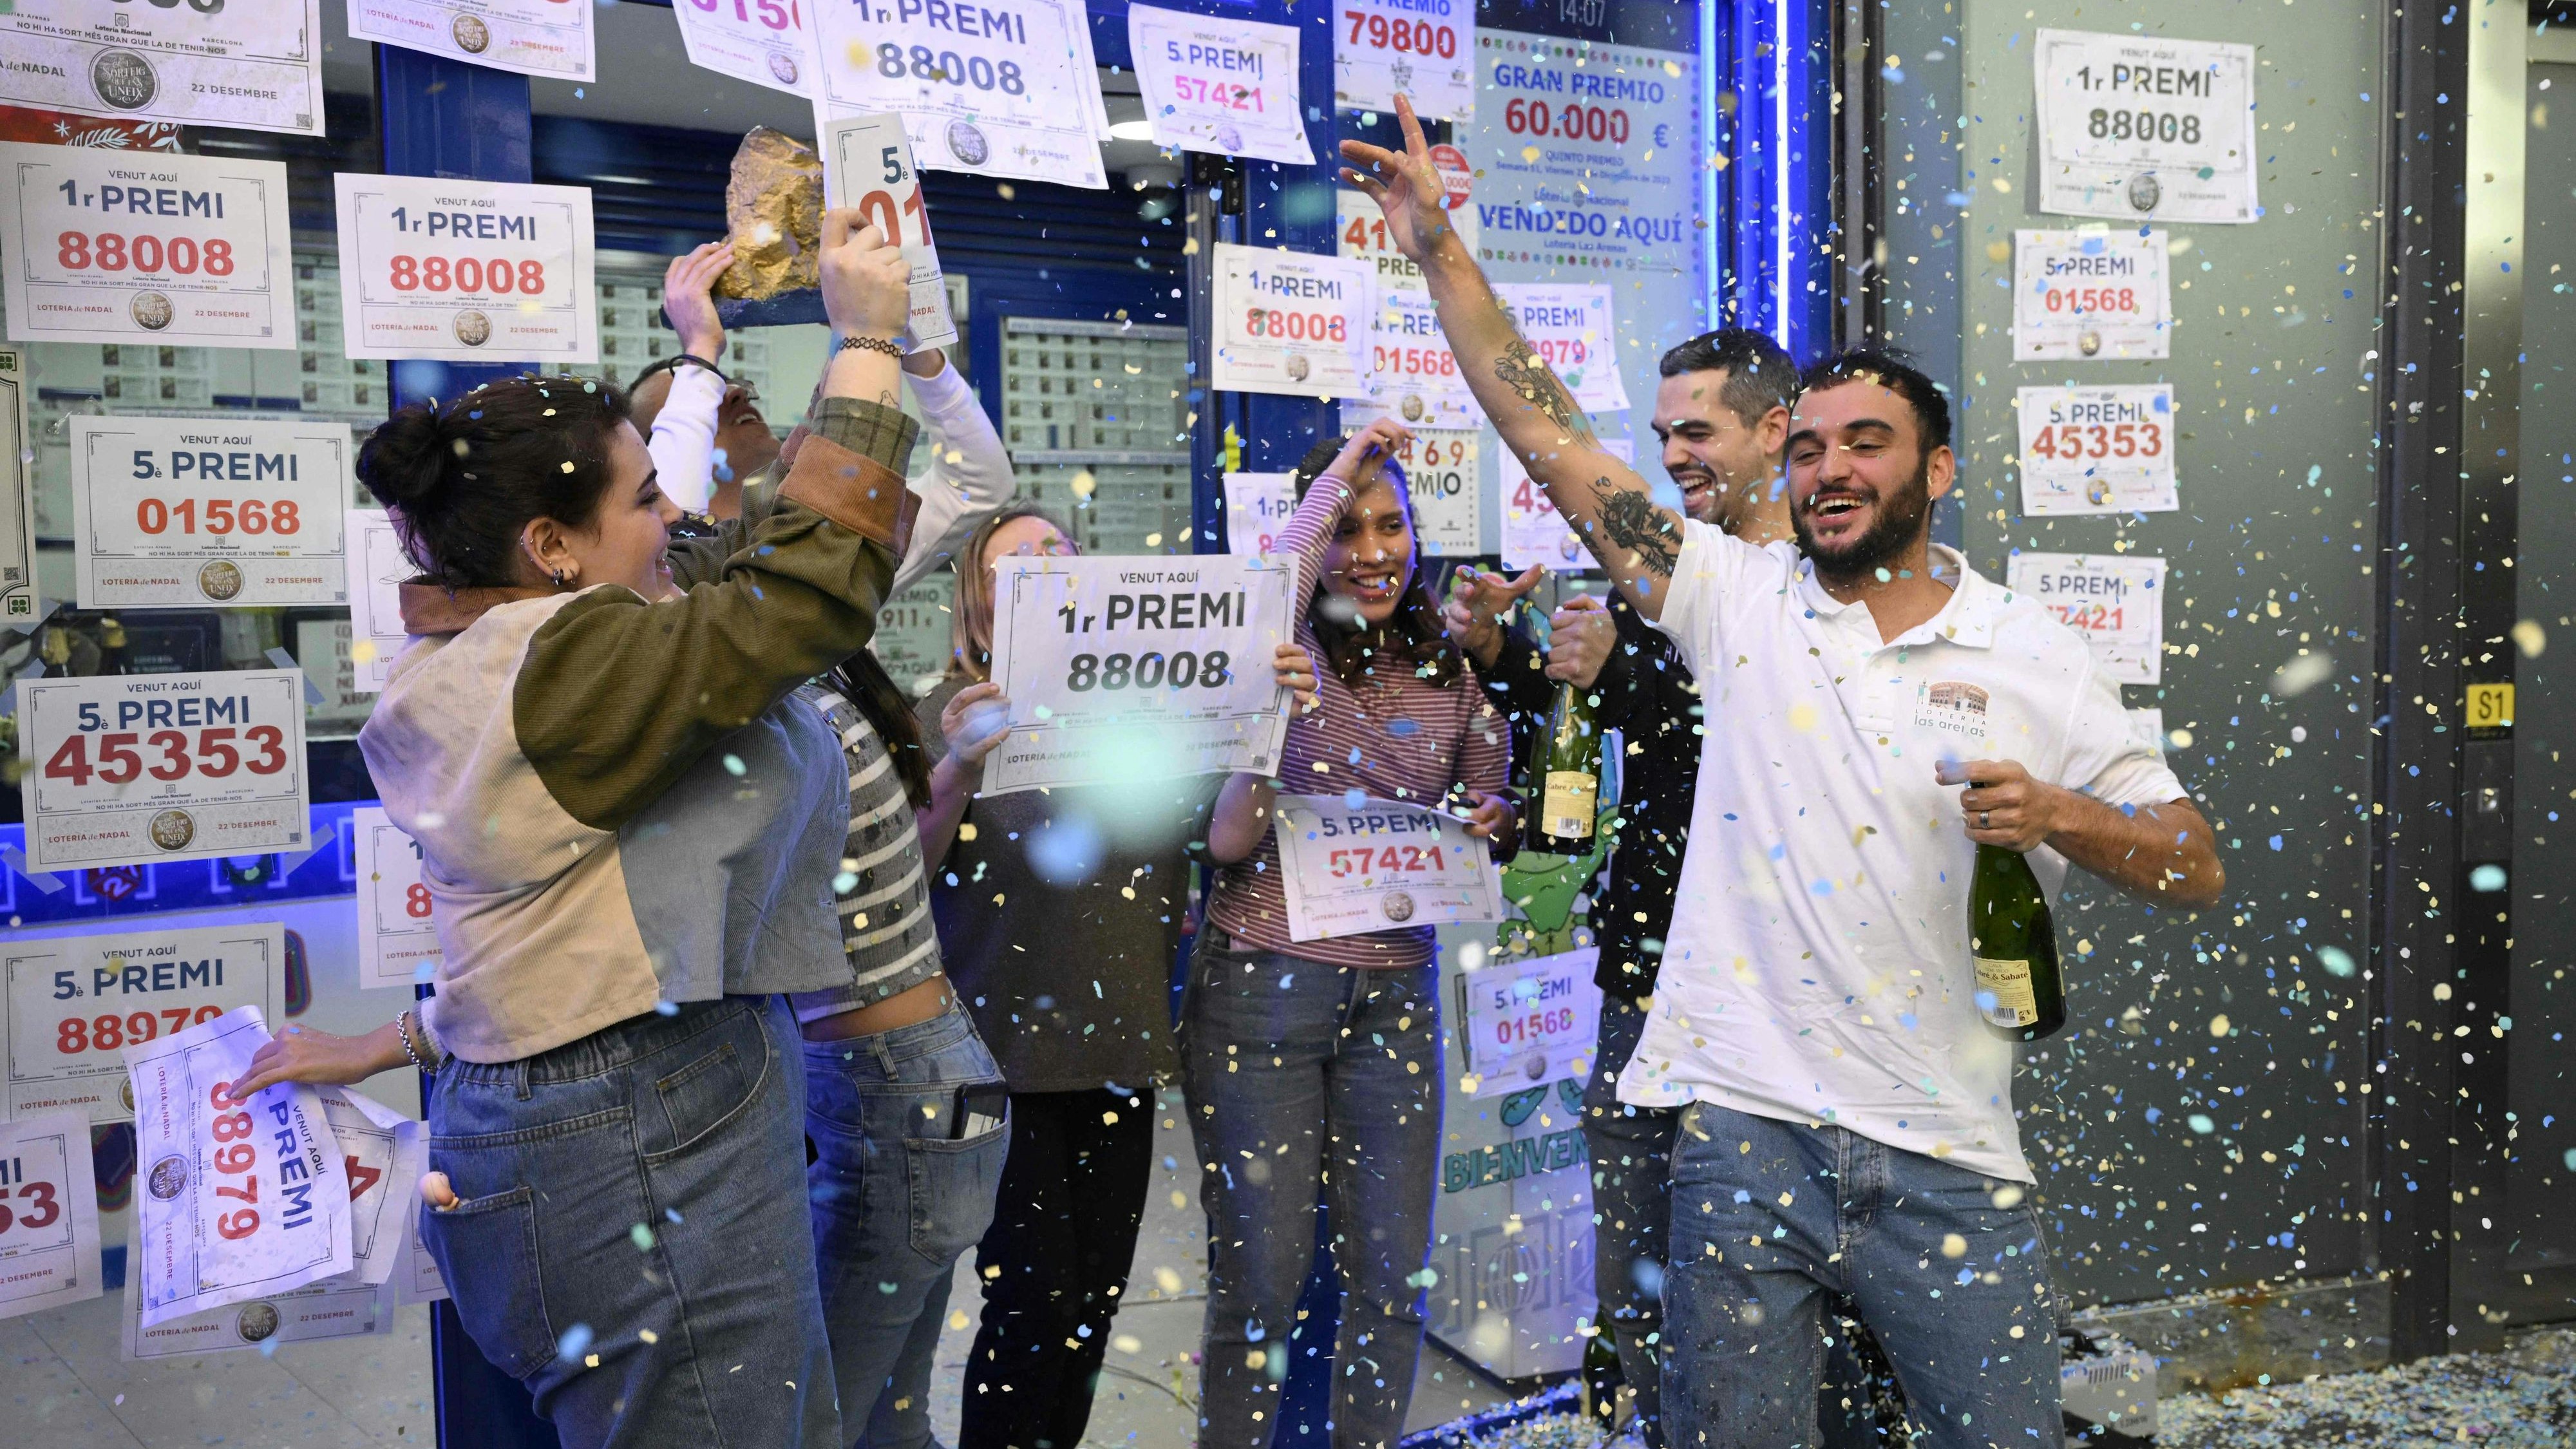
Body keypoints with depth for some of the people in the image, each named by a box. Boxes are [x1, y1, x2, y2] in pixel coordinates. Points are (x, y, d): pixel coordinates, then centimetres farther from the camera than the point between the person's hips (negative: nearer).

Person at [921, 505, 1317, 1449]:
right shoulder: (955, 712, -1)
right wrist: (955, 770, -28)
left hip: (1119, 1042, 4)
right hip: (1005, 1046, -4)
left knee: (1094, 1304, 11)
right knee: (1033, 1303, -3)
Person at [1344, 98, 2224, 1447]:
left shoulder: (2035, 656, 4)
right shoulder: (1739, 600, 5)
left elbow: (2198, 867, 5)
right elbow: (1554, 440, 1)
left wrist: (2057, 814, -15)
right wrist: (1439, 250, 0)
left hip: (1946, 1155, 0)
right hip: (1745, 1128, 0)